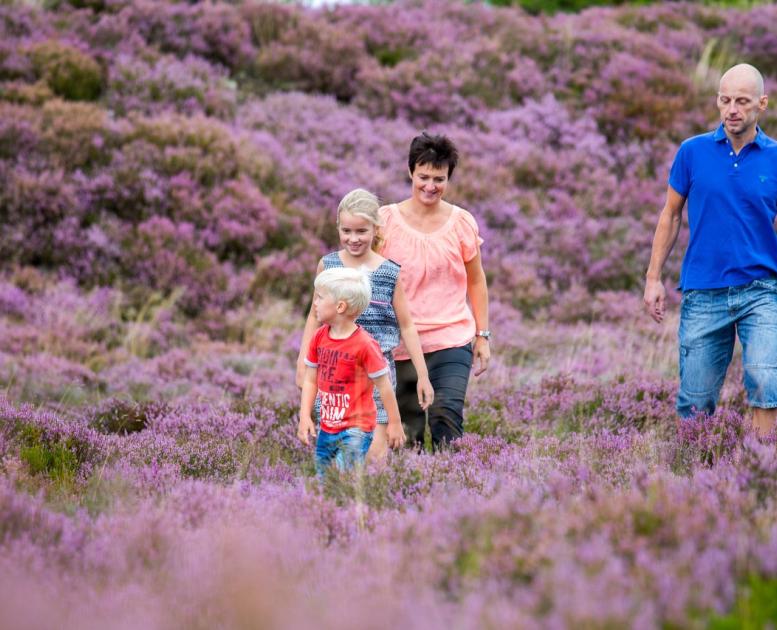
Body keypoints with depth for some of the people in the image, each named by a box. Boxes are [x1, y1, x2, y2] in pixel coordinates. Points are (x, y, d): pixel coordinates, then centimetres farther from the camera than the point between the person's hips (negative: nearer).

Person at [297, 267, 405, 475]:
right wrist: (305, 416, 0)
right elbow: (310, 380, 8)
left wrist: (394, 423, -4)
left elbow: (384, 385, -10)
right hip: (327, 428, 7)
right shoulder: (319, 338, 2)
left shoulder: (364, 344, -17)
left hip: (356, 429, -7)